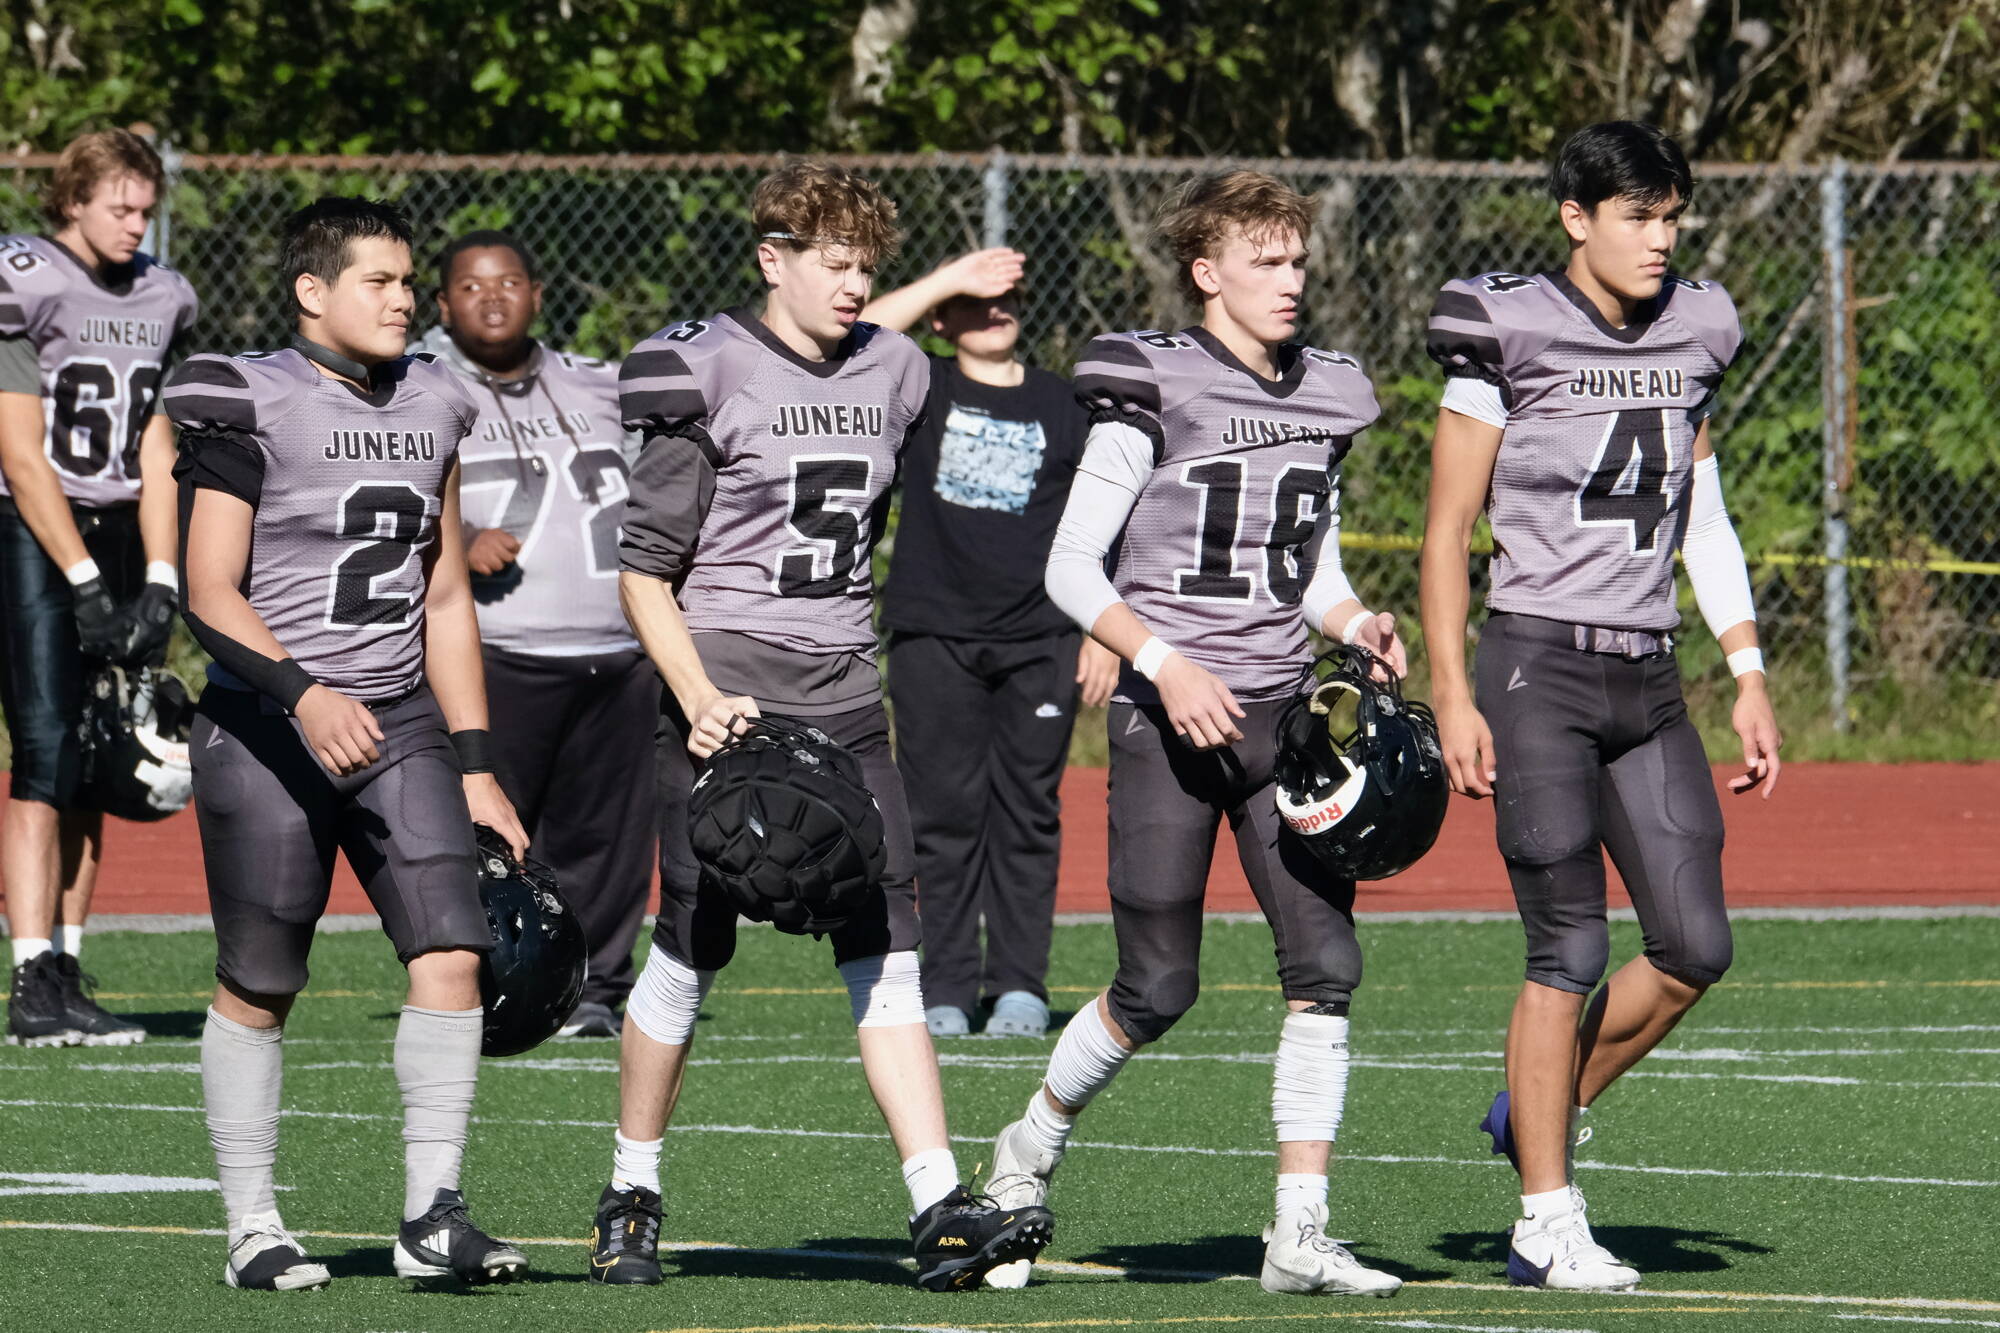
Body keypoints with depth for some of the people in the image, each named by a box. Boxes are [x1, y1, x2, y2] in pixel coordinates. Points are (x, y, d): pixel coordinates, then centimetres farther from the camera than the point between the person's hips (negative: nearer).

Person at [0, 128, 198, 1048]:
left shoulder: (160, 300, 11)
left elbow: (154, 454, 11)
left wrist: (157, 585, 1)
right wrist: (86, 584, -14)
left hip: (116, 536, 6)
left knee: (92, 771, 6)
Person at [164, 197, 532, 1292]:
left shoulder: (429, 408, 11)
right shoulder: (251, 407, -8)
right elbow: (210, 593, -12)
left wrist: (474, 766, 13)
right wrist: (305, 692, -27)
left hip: (400, 720, 5)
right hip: (268, 731, -5)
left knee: (450, 954, -10)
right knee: (257, 988, 3)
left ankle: (432, 1216, -8)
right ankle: (252, 1229, 13)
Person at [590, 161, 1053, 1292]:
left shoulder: (889, 376, 11)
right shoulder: (709, 374, -6)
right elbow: (648, 572, -6)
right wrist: (700, 698, -17)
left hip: (845, 699, 5)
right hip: (727, 697, -5)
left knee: (887, 948, -5)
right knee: (694, 947, 1)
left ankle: (942, 1210, -12)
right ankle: (634, 1198, 18)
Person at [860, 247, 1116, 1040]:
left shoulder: (1059, 404, 11)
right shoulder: (923, 392, 6)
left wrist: (1103, 633, 5)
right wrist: (947, 280, -11)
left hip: (1040, 642, 1)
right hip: (933, 639, -1)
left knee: (1028, 816, 1)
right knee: (944, 817, -1)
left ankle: (1020, 988, 5)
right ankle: (946, 992, 3)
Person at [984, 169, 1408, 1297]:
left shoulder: (1326, 397, 12)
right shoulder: (1152, 390, -7)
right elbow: (1071, 567, -7)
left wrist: (1358, 624, -1)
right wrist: (1167, 666, -18)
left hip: (1282, 716, 5)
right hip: (1168, 720, -5)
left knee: (1327, 962, -8)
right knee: (1159, 989, -2)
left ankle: (1300, 1233, -5)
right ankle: (1033, 1145, 26)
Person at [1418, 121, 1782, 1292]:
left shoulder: (1693, 336, 10)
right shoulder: (1510, 334, -7)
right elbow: (1449, 530, -4)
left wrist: (1749, 678, 12)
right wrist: (1451, 698, -9)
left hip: (1648, 678, 6)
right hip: (1540, 667, -6)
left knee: (1696, 948, 0)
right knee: (1570, 951, -8)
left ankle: (1540, 1113, 22)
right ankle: (1549, 1222, 0)